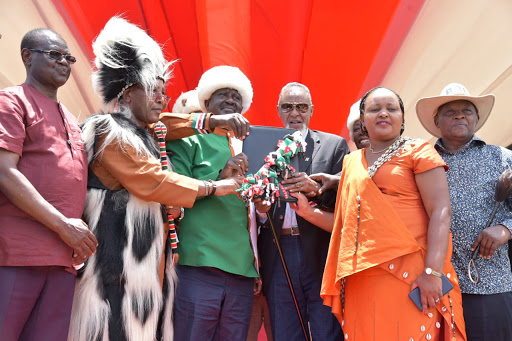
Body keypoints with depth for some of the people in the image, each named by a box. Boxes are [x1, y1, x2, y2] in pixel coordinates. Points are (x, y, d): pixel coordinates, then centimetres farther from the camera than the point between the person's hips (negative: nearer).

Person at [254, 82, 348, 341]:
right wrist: (260, 210, -11)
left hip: (321, 258, -2)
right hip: (278, 260, 2)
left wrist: (317, 189, -18)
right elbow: (256, 205, 11)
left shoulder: (335, 145, 8)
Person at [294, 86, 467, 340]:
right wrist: (310, 213, 7)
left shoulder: (418, 152, 2)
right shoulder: (351, 162, 16)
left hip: (409, 275, -4)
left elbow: (441, 211, -9)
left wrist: (433, 272, -19)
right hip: (360, 278, 5)